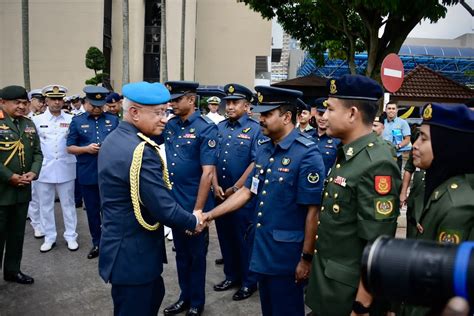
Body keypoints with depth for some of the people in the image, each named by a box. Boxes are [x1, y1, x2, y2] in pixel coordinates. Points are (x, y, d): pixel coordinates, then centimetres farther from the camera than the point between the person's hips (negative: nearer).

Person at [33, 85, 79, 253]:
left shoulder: (71, 120, 1)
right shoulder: (37, 120, 3)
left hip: (66, 169, -1)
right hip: (44, 169, 1)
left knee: (68, 204, 9)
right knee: (45, 205, 10)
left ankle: (71, 236, 22)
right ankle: (49, 237, 25)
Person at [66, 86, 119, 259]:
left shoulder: (113, 119, 4)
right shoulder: (77, 121, 3)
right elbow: (70, 148, 3)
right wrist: (86, 149, -15)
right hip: (87, 174, 1)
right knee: (92, 210, 12)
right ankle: (97, 243, 27)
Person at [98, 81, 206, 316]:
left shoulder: (113, 139, 4)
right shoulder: (141, 152, -27)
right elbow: (164, 210, -26)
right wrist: (194, 221, -7)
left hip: (122, 246, 10)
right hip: (133, 253, -10)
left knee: (154, 296, 27)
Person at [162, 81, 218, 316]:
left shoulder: (206, 128, -15)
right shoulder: (170, 125, 3)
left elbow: (208, 172, -19)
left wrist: (197, 210, -20)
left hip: (194, 204, -6)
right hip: (174, 202, 6)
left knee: (196, 254, 12)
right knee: (181, 252, 20)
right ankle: (185, 297, 38)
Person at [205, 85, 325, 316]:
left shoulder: (307, 155, -19)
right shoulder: (263, 149, 4)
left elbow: (313, 211, -18)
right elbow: (246, 191, 8)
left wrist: (306, 258, -15)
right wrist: (209, 215, 3)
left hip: (287, 253, -7)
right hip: (262, 247, 7)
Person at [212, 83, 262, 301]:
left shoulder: (255, 129, -7)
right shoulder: (219, 128, 8)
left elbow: (256, 163, -13)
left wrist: (235, 189, -13)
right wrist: (216, 186, -5)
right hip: (220, 193, 5)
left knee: (245, 239, 6)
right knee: (225, 236, 15)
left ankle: (249, 282, 23)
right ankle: (232, 276, 33)